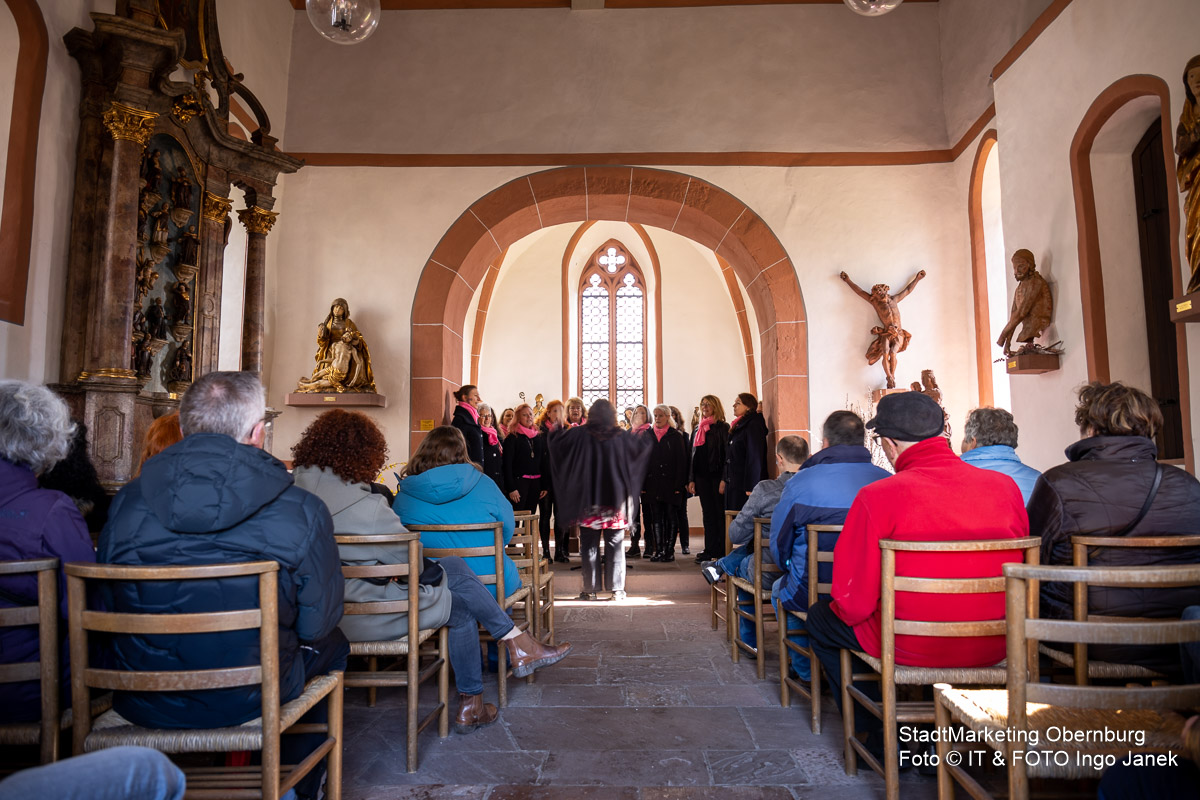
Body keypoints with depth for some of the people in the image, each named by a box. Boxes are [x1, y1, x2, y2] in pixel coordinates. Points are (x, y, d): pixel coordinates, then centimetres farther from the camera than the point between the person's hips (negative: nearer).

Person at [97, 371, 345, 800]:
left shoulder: (127, 500, -7)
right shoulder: (302, 511, -18)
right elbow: (316, 624, -9)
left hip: (139, 702, 4)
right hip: (247, 700, -4)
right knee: (331, 645, 25)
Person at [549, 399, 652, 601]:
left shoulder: (579, 434, -6)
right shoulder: (621, 436, -3)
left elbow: (555, 445, 2)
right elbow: (644, 446, 10)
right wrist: (644, 434, 31)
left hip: (588, 500, 0)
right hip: (615, 500, 1)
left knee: (589, 546, 7)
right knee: (615, 546, 7)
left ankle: (590, 590, 10)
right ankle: (617, 589, 8)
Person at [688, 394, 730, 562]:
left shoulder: (723, 428, -3)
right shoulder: (697, 430, 15)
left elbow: (727, 455, -9)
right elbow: (692, 456, 14)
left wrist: (724, 480, -17)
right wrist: (691, 479, 7)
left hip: (716, 477, -5)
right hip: (702, 477, 6)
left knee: (719, 514, -1)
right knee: (708, 514, 8)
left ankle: (721, 551, 5)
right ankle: (710, 550, 13)